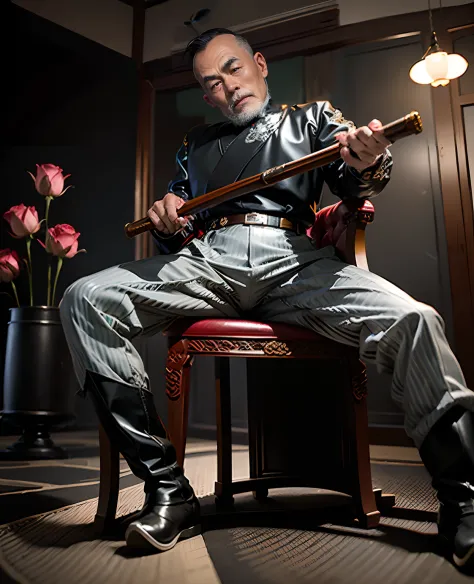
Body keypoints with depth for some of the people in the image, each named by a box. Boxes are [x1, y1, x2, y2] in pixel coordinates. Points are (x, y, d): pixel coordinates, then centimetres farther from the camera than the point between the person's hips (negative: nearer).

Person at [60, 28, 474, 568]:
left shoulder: (313, 118, 25)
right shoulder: (197, 143, 31)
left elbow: (353, 185, 8)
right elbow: (175, 219, 29)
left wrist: (367, 165, -18)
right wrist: (164, 215, 3)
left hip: (296, 262, -1)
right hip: (209, 257, 2)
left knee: (413, 322, -28)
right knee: (85, 301, -20)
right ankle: (167, 491, -18)